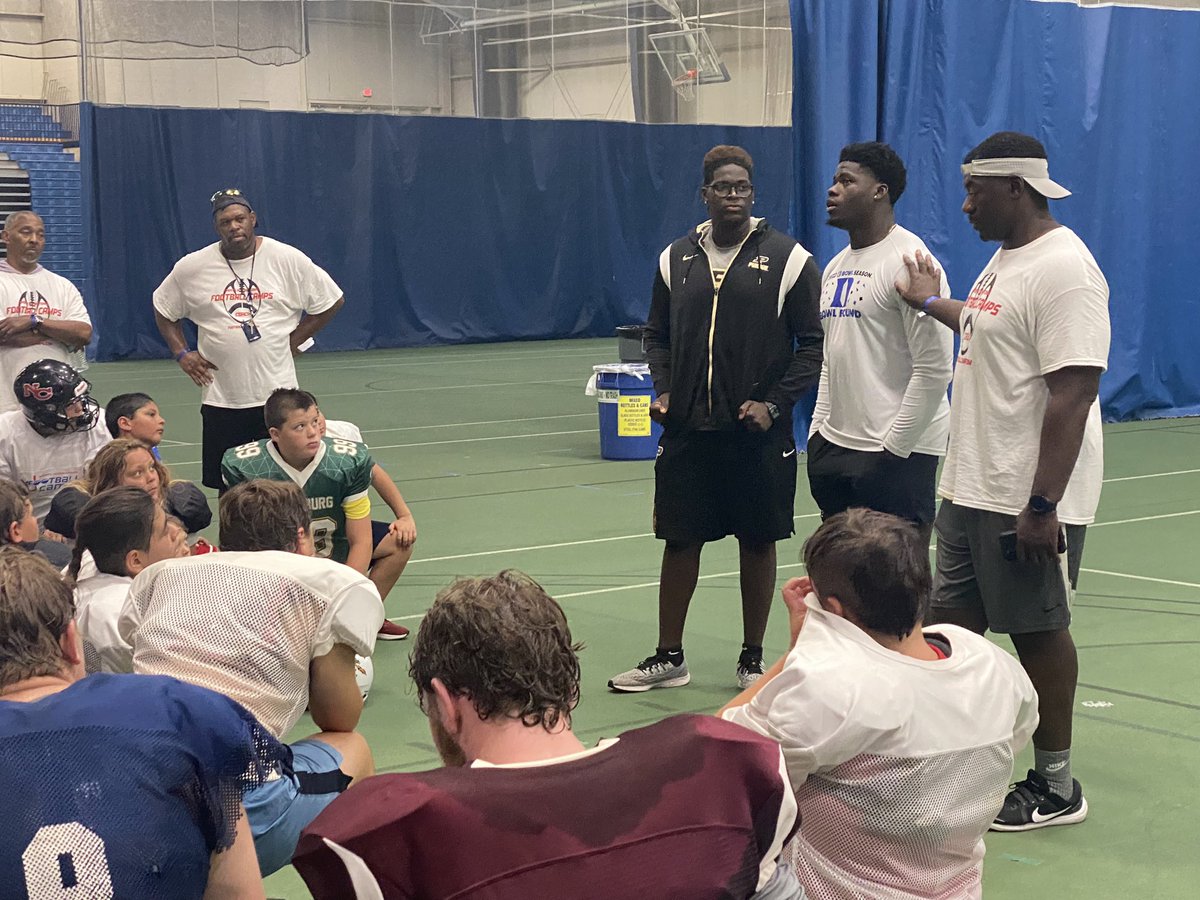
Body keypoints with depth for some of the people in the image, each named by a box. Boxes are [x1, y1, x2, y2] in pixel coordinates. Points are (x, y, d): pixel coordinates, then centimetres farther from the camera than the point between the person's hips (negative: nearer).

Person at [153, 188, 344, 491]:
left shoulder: (289, 260, -3)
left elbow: (332, 301, 6)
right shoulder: (191, 267, 1)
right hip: (221, 400, 1)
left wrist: (294, 340, 1)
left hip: (277, 395, -1)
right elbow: (163, 309, 18)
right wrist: (182, 353, 6)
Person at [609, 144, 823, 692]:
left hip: (758, 435, -2)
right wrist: (663, 390, 0)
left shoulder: (787, 259, -3)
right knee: (680, 541, 7)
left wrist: (774, 404, -12)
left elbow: (812, 343, -2)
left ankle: (752, 660, 21)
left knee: (758, 544, 7)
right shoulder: (676, 258, 7)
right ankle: (668, 657, 20)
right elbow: (657, 334, 16)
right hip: (687, 430, 3)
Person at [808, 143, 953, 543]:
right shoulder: (835, 267, 16)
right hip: (834, 445, 9)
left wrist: (893, 448, -16)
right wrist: (819, 429, 14)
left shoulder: (908, 260, -12)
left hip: (896, 451, -8)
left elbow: (934, 370, -16)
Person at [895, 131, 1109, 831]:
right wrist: (932, 302, 49)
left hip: (1027, 503, -10)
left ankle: (1055, 786, 16)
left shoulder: (1063, 268, -20)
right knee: (953, 621, 14)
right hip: (971, 488, 10)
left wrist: (1042, 505, -27)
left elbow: (1073, 392, -25)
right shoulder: (1006, 258, 12)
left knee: (1037, 630, 2)